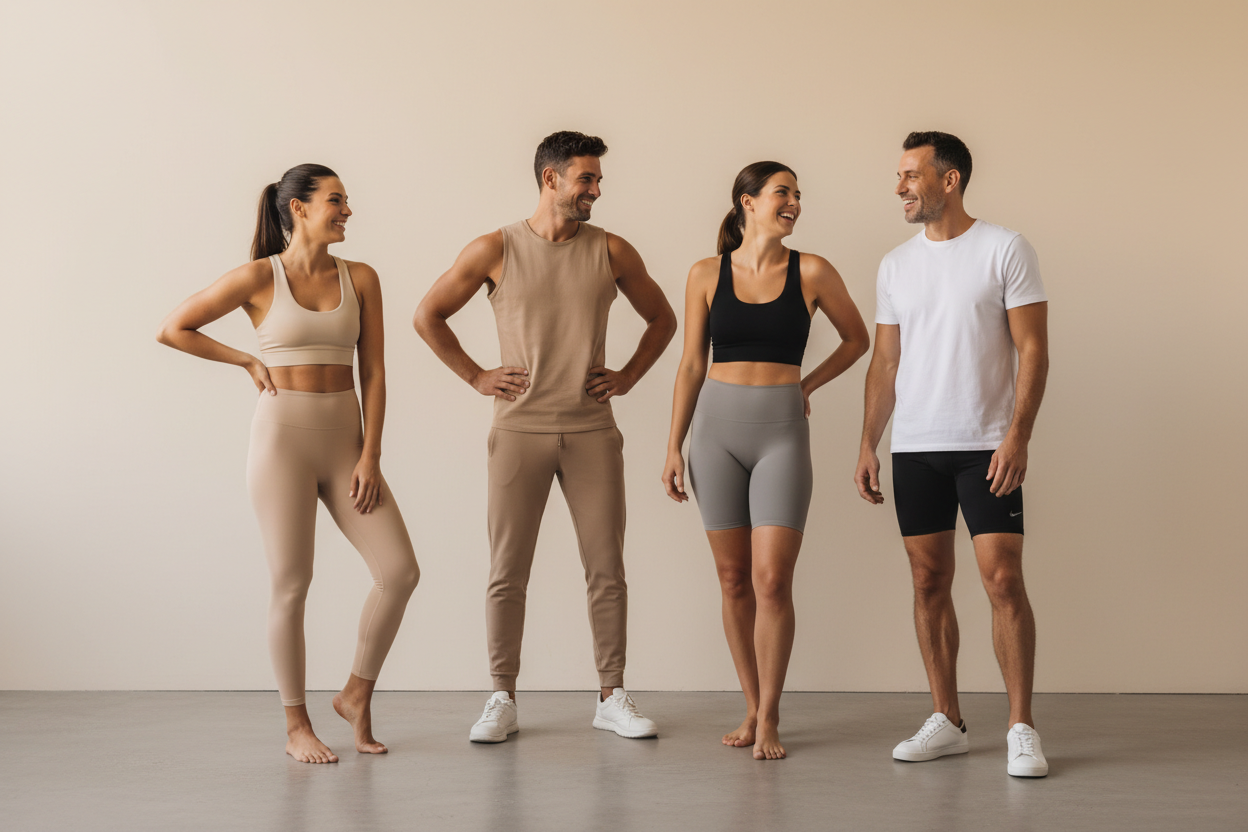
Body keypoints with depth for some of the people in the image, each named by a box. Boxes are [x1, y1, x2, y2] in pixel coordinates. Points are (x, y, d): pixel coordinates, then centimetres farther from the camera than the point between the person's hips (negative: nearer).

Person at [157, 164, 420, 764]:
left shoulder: (360, 279, 7)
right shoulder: (259, 278, -3)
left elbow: (373, 371, 5)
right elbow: (172, 329, 1)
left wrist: (370, 454, -3)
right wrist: (249, 362, 2)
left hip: (344, 441, 4)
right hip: (282, 437, -4)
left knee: (400, 570, -5)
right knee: (291, 585, -2)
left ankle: (356, 696, 15)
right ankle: (296, 726, 13)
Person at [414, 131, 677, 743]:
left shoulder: (611, 251, 5)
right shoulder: (496, 250, 0)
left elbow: (661, 319, 18)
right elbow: (428, 315, 6)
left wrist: (626, 377, 8)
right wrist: (477, 377, 2)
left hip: (592, 431, 2)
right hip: (519, 432, -2)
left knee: (606, 570, 3)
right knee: (507, 573, 1)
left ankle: (612, 698, 13)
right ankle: (503, 702, 10)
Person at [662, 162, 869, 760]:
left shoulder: (811, 273, 1)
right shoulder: (707, 275, 4)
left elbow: (856, 338, 15)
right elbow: (692, 365, 7)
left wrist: (808, 385, 7)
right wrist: (674, 447, 5)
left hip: (781, 431, -1)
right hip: (717, 426, 2)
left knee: (772, 581, -8)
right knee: (734, 580, 6)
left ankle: (769, 719, 3)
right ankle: (752, 709, 18)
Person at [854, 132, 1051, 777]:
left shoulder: (1005, 250, -2)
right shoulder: (896, 264, 12)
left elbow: (1033, 351, -5)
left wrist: (1017, 435, -15)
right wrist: (867, 445, 7)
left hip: (986, 445, -4)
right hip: (913, 446, 5)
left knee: (1003, 581, -9)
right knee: (929, 584, 6)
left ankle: (1021, 729, -1)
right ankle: (946, 722, 15)